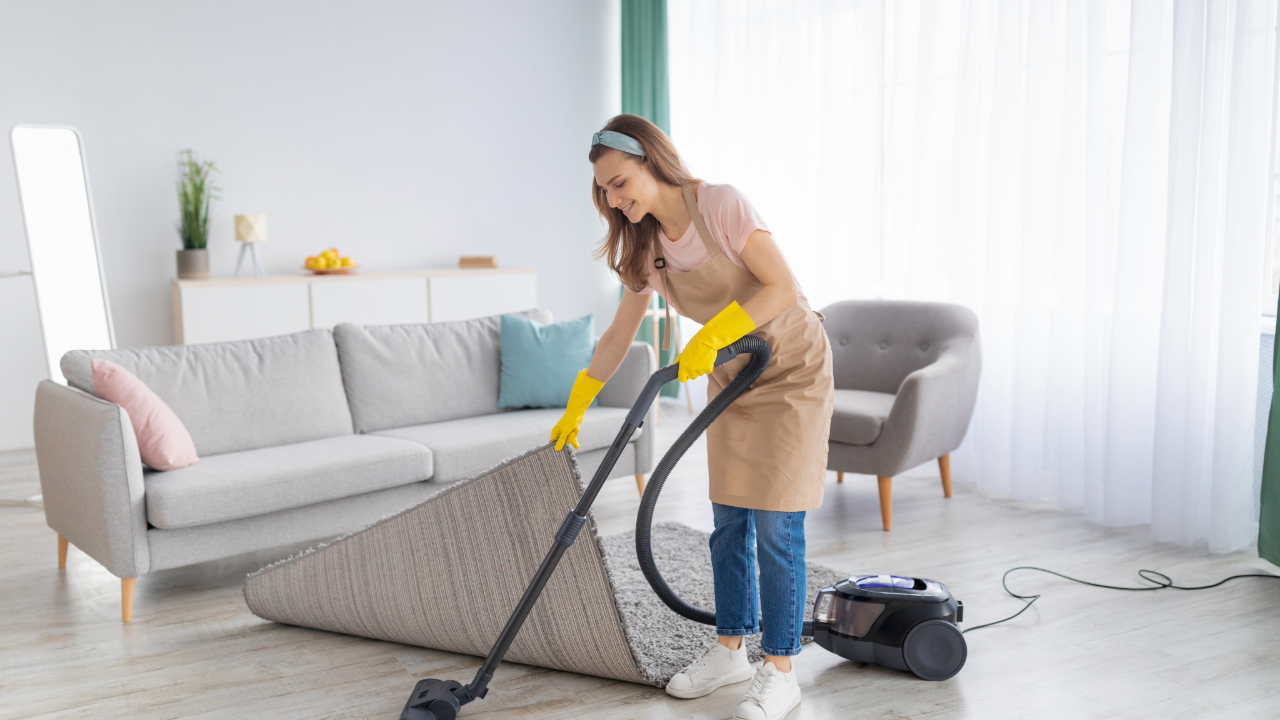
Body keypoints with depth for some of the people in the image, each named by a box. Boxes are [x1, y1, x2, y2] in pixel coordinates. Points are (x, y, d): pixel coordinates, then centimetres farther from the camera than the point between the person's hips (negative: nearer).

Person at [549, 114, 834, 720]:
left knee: (775, 526, -6)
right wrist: (575, 408, 9)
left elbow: (782, 288, -25)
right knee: (729, 520, 9)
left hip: (791, 371, -6)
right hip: (732, 377, 7)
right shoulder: (644, 246, 0)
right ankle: (729, 648, 23)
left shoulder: (720, 206, -21)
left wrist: (711, 336, -33)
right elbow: (619, 335, 8)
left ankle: (779, 671, 4)